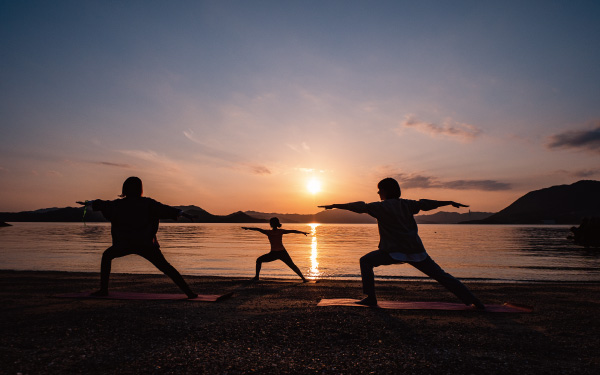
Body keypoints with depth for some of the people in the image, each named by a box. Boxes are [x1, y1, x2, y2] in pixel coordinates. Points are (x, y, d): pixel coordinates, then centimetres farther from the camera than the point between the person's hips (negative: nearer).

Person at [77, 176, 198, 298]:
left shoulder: (119, 204, 9)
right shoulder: (147, 203, 3)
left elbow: (103, 205, 26)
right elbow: (163, 208, -9)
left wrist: (87, 203, 45)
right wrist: (182, 213, -15)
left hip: (125, 244, 1)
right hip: (146, 244, 0)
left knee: (107, 256, 31)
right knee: (166, 268, 0)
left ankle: (103, 289, 26)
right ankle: (188, 292, -8)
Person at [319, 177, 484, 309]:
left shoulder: (381, 207, -2)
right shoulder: (406, 204, 13)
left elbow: (358, 207, -3)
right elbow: (426, 204, 22)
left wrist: (334, 206, 3)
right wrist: (450, 202, 34)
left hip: (395, 251, -5)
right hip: (415, 250, 6)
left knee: (365, 261, 8)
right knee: (440, 275, 15)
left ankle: (371, 298, 3)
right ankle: (474, 301, 15)